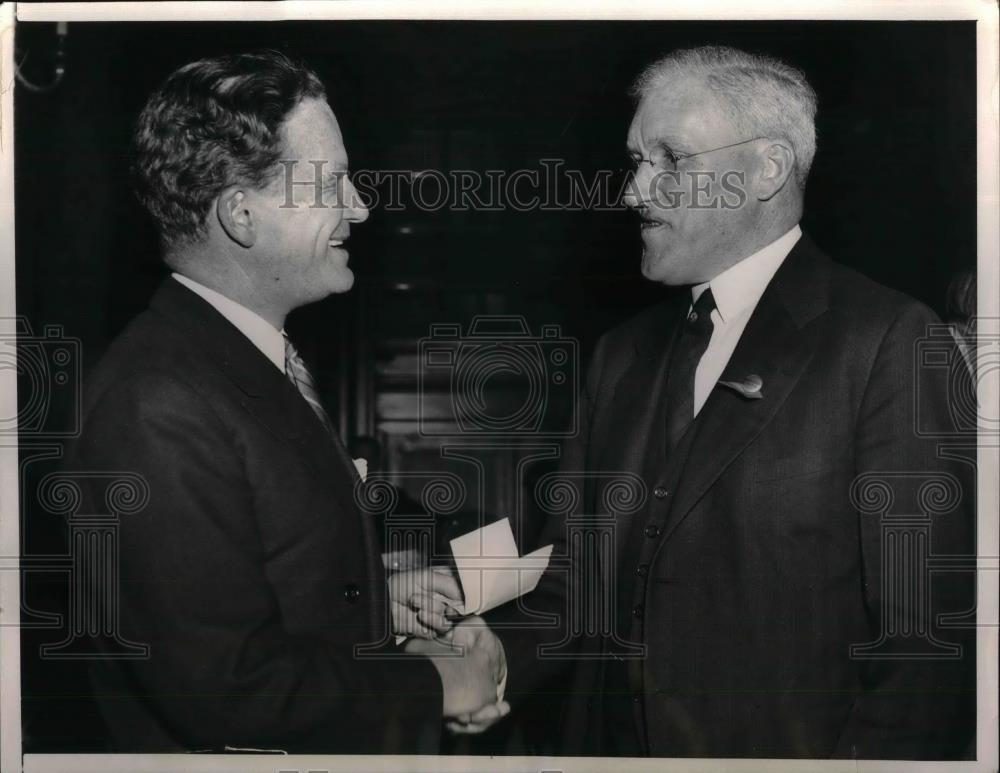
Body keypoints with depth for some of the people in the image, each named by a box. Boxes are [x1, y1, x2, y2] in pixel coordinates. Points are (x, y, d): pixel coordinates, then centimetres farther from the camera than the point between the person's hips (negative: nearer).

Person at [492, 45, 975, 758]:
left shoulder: (888, 343, -12)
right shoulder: (624, 355, 8)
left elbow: (925, 640, -15)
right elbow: (574, 581, 7)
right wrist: (495, 666, -9)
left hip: (789, 748, -5)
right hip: (610, 742, 6)